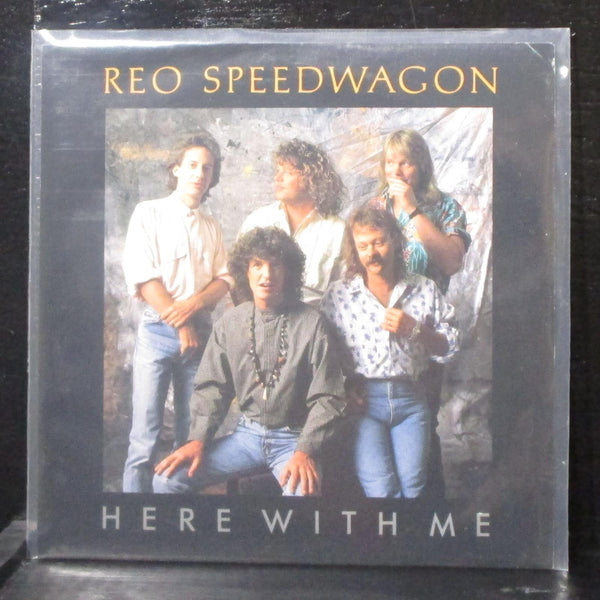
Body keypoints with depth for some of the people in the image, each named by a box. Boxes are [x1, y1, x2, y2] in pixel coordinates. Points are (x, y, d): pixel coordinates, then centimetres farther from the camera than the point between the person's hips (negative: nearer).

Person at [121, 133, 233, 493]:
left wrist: (193, 305, -13)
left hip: (201, 333, 4)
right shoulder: (149, 214, 3)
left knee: (192, 434, 6)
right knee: (146, 435, -6)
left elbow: (224, 280, 7)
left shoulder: (212, 227, 16)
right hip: (158, 332, -4)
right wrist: (182, 325, -9)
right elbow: (142, 278, -7)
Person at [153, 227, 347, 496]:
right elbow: (213, 387, 8)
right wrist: (198, 439, -6)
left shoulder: (311, 322, -8)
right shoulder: (229, 322, 4)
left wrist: (305, 451, -17)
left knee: (302, 488, -34)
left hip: (293, 439, -3)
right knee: (168, 477, -11)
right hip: (247, 433, 4)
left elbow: (327, 398, -7)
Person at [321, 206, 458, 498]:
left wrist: (414, 329, -5)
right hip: (361, 399, -2)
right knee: (380, 489, -15)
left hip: (410, 400, 2)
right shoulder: (338, 294, 5)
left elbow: (448, 348, 11)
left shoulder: (424, 289, 11)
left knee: (413, 485, -9)